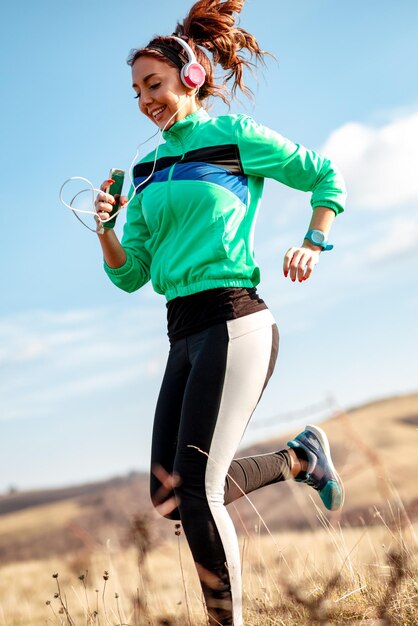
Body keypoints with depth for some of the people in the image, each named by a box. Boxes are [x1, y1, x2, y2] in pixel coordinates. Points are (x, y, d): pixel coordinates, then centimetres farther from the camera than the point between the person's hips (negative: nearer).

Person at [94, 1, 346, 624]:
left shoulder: (236, 136, -1)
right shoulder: (148, 171, 15)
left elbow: (326, 178, 10)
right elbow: (129, 274, 13)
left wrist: (314, 243, -3)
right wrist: (105, 228, -4)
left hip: (233, 323, -7)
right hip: (183, 336, 8)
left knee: (195, 490, -14)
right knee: (169, 495, 9)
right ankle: (300, 458, 27)